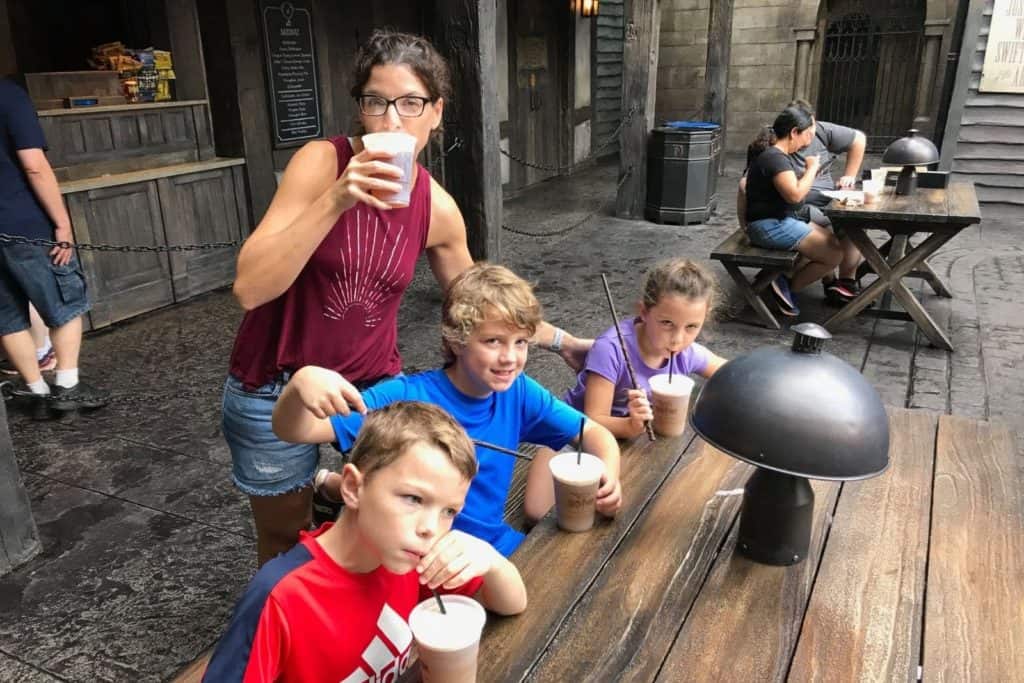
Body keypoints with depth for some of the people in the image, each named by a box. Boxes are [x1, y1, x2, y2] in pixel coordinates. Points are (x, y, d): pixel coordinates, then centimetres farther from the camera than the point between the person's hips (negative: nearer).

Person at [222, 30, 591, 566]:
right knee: (285, 540, 17)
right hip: (277, 388, -2)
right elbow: (249, 288, -27)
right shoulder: (322, 162, -18)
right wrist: (335, 201, -36)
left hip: (372, 383, 3)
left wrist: (561, 342, 13)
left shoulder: (437, 209, -6)